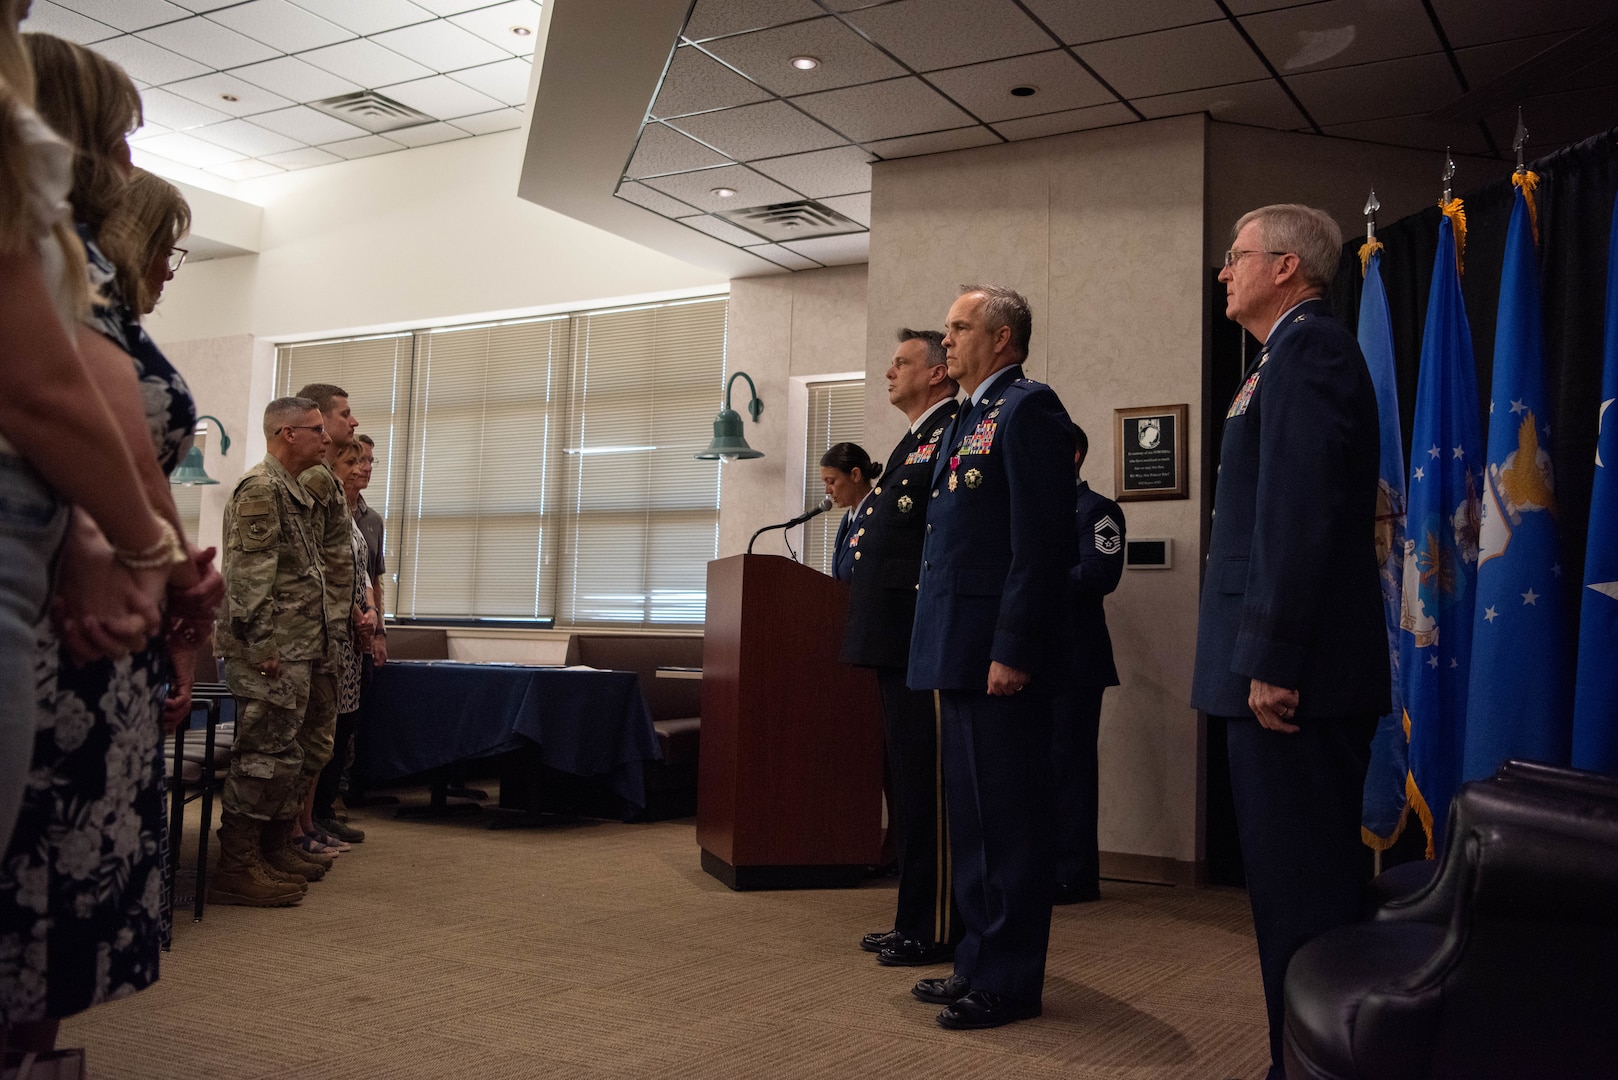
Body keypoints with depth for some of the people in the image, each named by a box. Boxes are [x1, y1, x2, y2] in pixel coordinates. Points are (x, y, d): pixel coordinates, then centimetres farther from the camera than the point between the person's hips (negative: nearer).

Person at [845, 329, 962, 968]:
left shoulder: (953, 435, -9)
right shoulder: (917, 441, 23)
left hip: (924, 642, -11)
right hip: (898, 641, 11)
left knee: (926, 786, -5)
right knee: (907, 783, 14)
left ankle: (936, 931, 4)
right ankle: (914, 920, 24)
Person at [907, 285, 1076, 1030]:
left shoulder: (1026, 408, -10)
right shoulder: (968, 418, 19)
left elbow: (1042, 540, -18)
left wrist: (1012, 650, -21)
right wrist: (946, 651, 17)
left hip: (997, 652, -10)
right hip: (960, 649, 10)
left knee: (1006, 816, -1)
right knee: (971, 814, 16)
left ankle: (1010, 981, 9)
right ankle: (980, 960, 27)